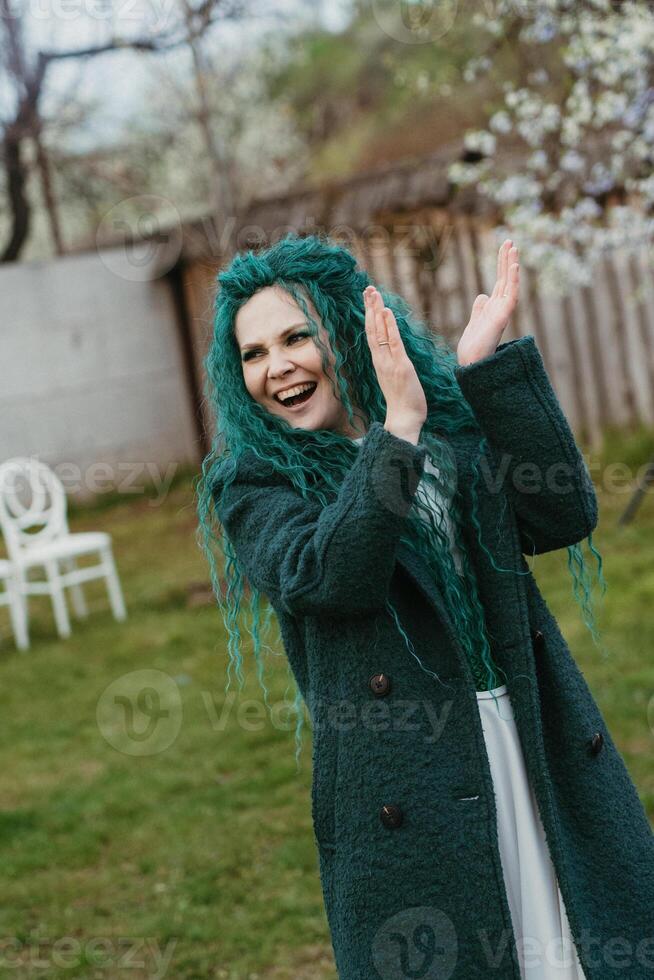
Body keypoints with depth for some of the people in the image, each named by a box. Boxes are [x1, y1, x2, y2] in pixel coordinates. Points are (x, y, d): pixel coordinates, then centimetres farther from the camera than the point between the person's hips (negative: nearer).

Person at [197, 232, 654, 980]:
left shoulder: (456, 424, 8)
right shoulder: (253, 486, 1)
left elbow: (567, 515, -7)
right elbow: (325, 577, -19)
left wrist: (486, 368, -12)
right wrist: (398, 430, -24)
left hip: (542, 755, 3)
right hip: (406, 794, -2)